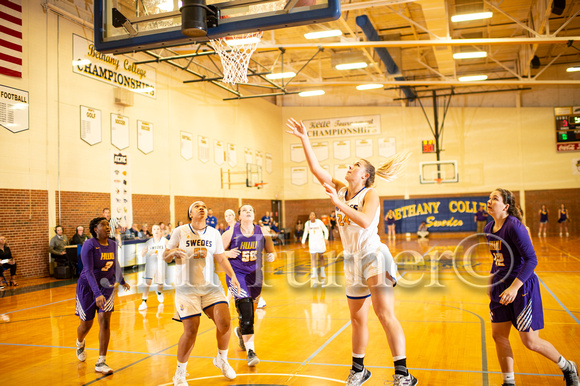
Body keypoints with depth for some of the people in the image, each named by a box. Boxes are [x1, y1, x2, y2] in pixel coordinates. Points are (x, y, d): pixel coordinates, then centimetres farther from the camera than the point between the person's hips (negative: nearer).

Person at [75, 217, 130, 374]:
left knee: (105, 322, -11)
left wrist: (122, 281, 30)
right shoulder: (89, 245, -20)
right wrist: (97, 294, -37)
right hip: (88, 287, -3)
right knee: (86, 324, 11)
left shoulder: (113, 244, -2)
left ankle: (101, 362, -4)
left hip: (107, 287, 4)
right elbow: (88, 271, -27)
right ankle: (80, 344, 48)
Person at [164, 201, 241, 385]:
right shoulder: (180, 231, -2)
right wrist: (173, 252, -24)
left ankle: (222, 360, 18)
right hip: (187, 288, -3)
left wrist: (232, 276, -2)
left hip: (211, 285, 3)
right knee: (190, 331, -7)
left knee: (224, 322, -11)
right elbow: (165, 257, -1)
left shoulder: (214, 233, 8)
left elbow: (221, 258, 12)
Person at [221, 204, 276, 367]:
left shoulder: (261, 231, 0)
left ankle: (241, 332, 50)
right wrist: (228, 253, -21)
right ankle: (250, 351, -15)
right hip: (236, 274, -4)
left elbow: (271, 250, 10)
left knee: (251, 311, 17)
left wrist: (272, 256, -12)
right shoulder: (231, 232, -8)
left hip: (255, 274, 4)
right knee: (245, 311, -17)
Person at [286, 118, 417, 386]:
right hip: (352, 261, 7)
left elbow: (365, 222, -26)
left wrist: (339, 203, -27)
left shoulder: (370, 194, -8)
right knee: (357, 319, 14)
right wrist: (304, 138, 1)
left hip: (374, 256, -7)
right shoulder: (341, 190, 9)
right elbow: (315, 168, 5)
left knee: (385, 314, -13)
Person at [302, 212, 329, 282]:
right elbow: (305, 232, 12)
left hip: (320, 241, -1)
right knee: (313, 257, -6)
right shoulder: (307, 223, -2)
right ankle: (314, 274, -5)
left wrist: (326, 238, -19)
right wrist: (303, 241, 8)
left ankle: (322, 273, 23)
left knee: (321, 256, 10)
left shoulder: (319, 222, -10)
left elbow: (326, 230, -4)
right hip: (312, 241, 1)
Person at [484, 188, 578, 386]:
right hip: (501, 285, 7)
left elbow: (531, 259, -23)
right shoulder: (489, 228, 4)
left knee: (530, 341, 2)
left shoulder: (514, 226, -20)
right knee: (498, 335, 6)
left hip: (523, 285, -7)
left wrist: (514, 287, -30)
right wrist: (491, 282, 21)